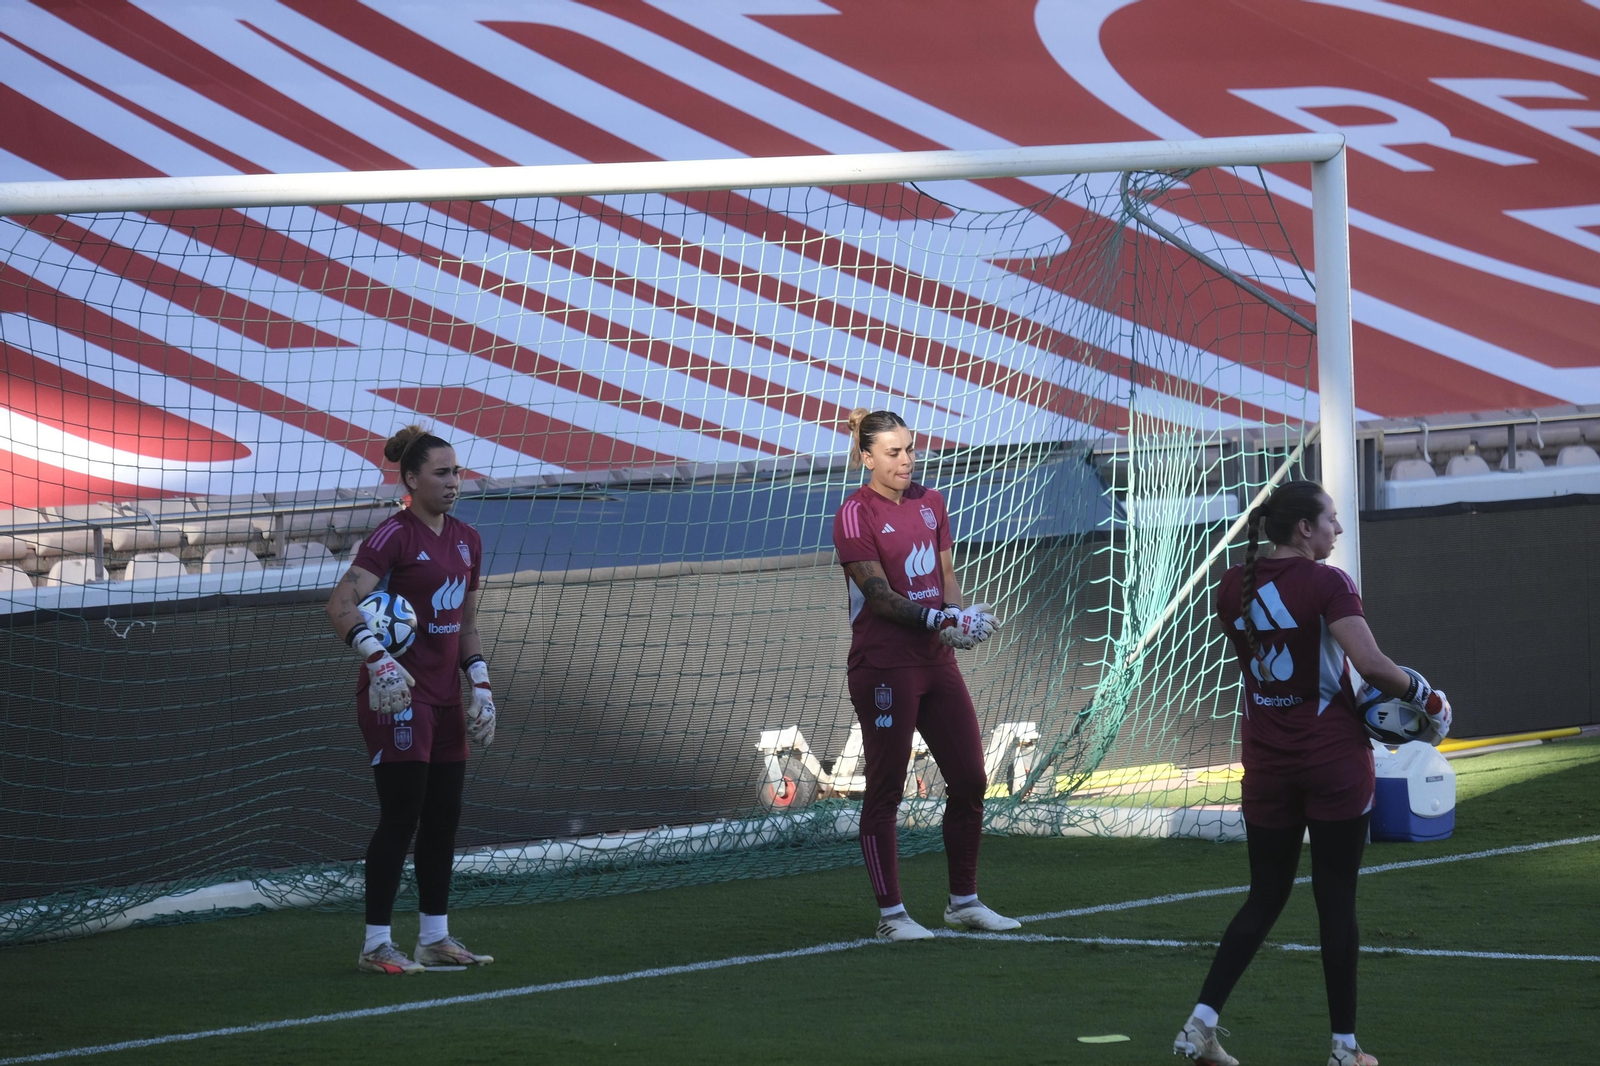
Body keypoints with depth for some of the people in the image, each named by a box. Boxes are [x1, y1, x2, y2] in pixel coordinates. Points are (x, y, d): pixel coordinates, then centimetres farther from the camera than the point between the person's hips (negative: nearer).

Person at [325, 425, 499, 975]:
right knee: (401, 816, -8)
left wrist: (480, 682, 11)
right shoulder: (394, 536, -14)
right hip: (397, 698, -8)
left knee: (444, 817, 10)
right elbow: (342, 603, -24)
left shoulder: (466, 540, 11)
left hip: (444, 699, 8)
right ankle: (375, 945, -1)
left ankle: (435, 938, 20)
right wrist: (376, 657, -37)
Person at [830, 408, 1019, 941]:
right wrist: (939, 619, -26)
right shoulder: (855, 514, -9)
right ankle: (890, 913, 4)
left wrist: (959, 618, -7)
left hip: (935, 659, 7)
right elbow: (880, 596, -16)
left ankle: (964, 901, 21)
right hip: (884, 666, -7)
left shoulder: (930, 502, 12)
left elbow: (946, 573, 13)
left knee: (969, 778, 8)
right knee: (885, 788, -2)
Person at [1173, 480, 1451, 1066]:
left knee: (1264, 897, 13)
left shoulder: (1233, 585, 4)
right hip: (1335, 761, -5)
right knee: (1336, 901, 4)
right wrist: (1427, 696, -7)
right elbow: (1371, 664, -24)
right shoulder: (1326, 583, -14)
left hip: (1266, 764, 5)